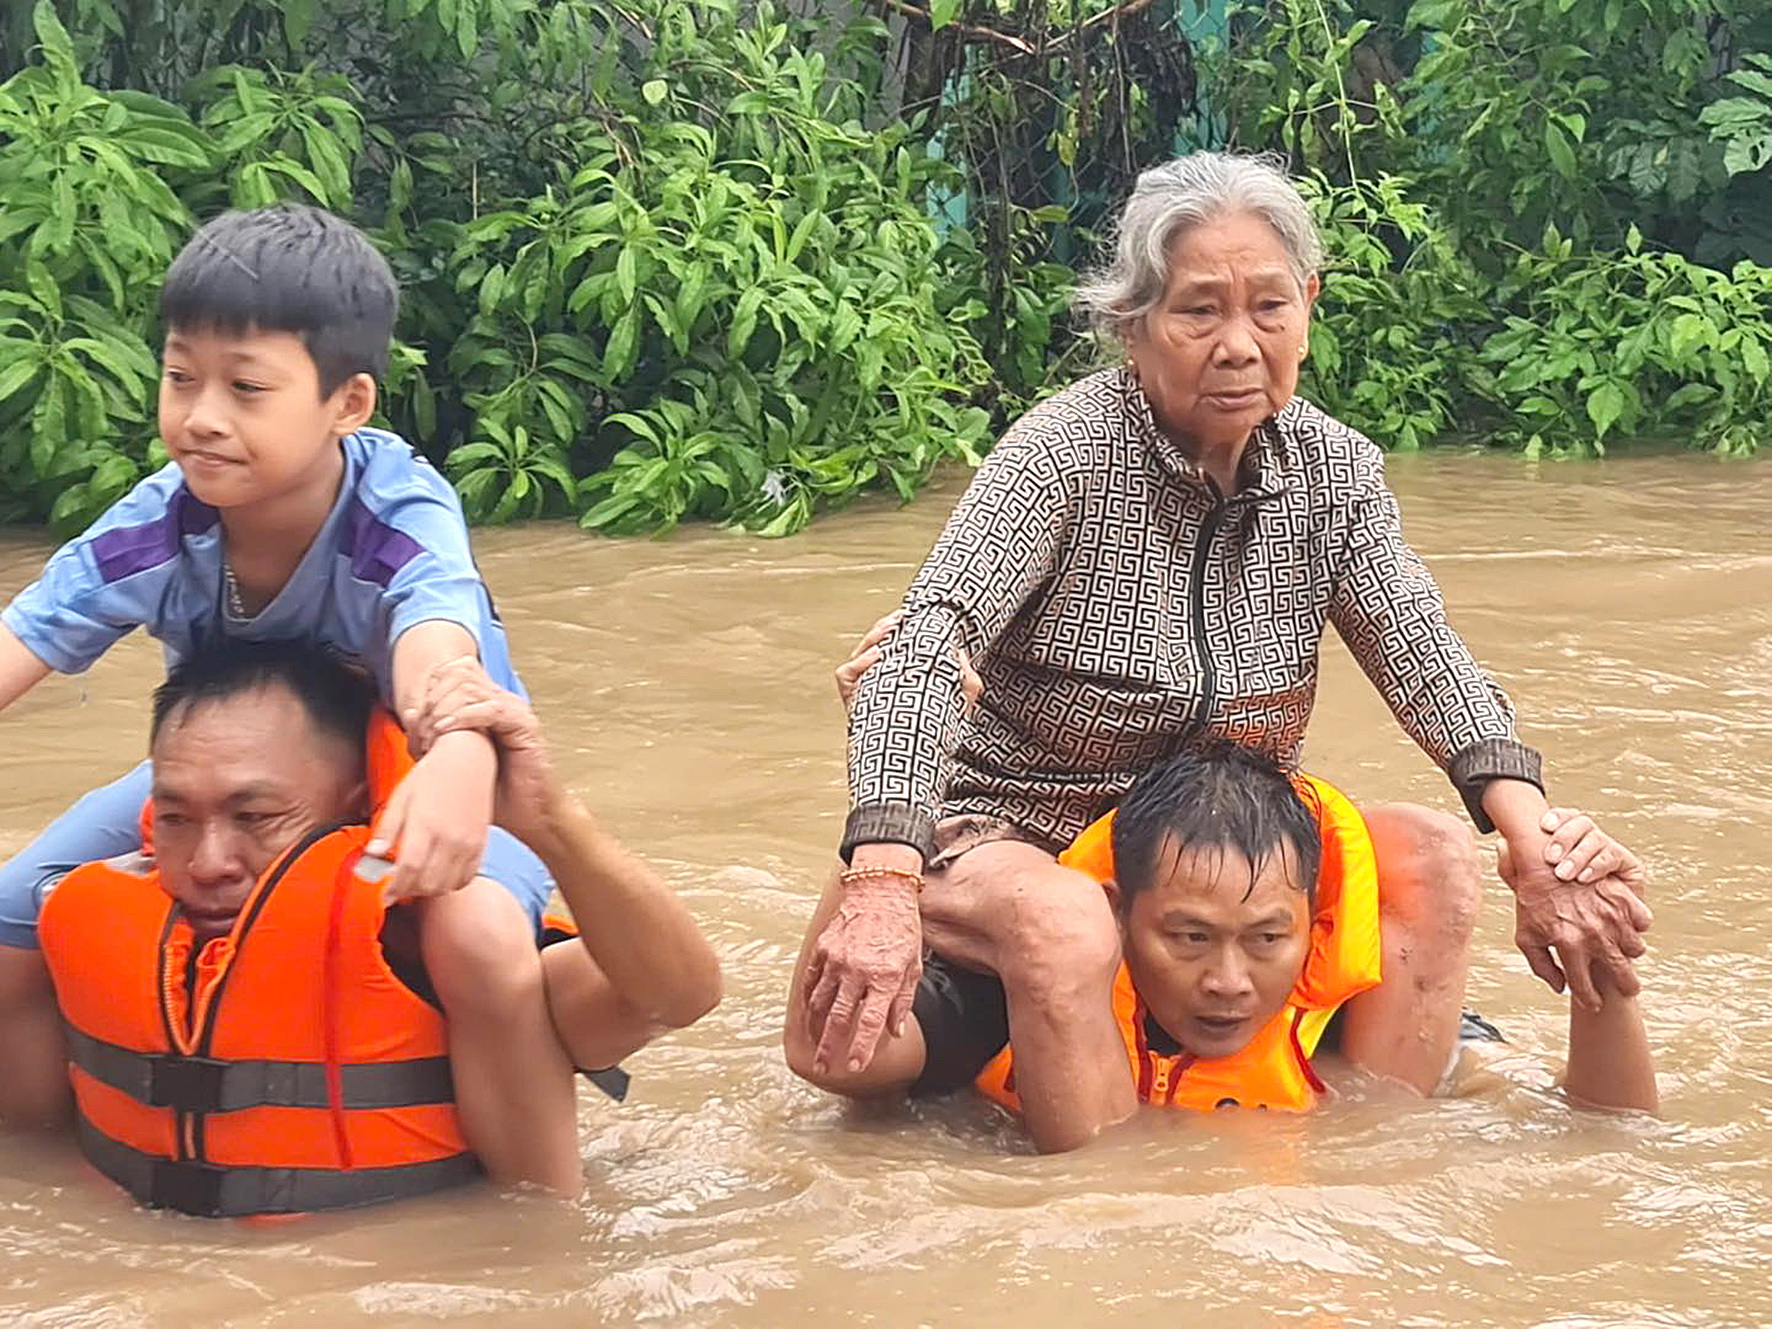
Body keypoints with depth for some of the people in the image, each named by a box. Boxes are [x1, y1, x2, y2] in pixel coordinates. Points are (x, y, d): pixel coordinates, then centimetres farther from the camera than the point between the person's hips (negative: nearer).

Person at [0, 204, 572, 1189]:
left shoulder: (402, 516, -32)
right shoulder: (154, 529, -22)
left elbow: (436, 653, -53)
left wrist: (460, 764, -78)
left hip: (412, 772, -4)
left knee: (480, 939, -38)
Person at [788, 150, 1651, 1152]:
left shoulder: (1337, 472, -3)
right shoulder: (1065, 451, -19)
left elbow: (1425, 658, -10)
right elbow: (925, 648, -31)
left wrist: (1531, 831, -30)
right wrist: (883, 876, -47)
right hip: (1019, 835, -5)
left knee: (1433, 860, -15)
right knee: (1065, 928, -36)